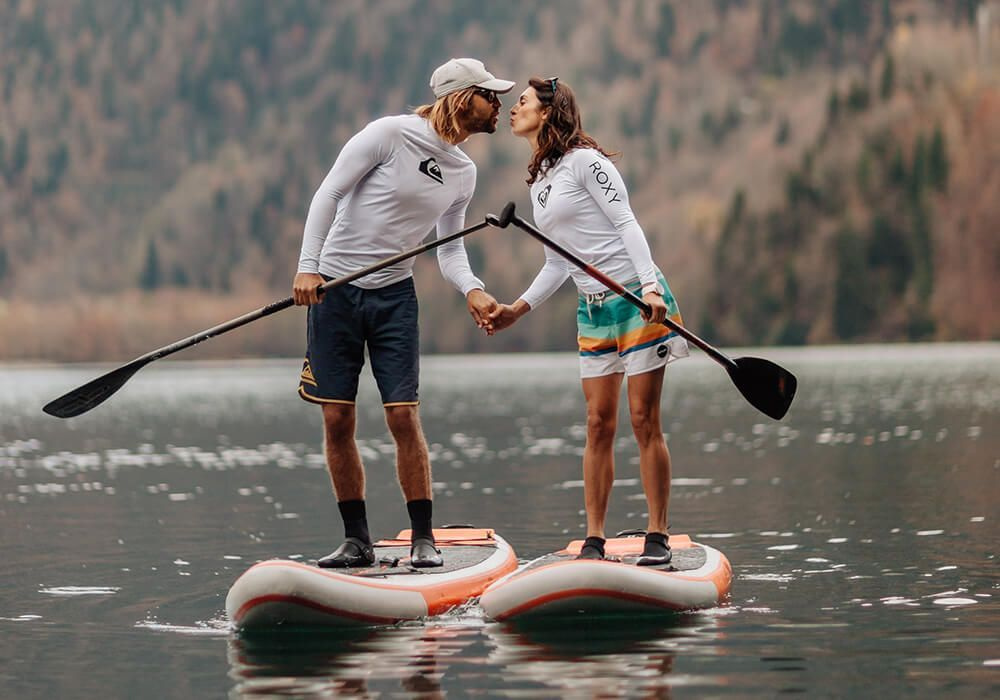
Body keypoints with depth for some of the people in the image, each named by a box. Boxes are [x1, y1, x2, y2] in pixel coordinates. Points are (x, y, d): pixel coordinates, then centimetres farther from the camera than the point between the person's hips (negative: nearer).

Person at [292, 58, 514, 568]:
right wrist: (309, 266, -19)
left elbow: (450, 249, 11)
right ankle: (356, 540, 8)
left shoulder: (463, 173, 8)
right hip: (334, 289, -4)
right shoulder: (391, 135, -11)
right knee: (337, 421, -2)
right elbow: (329, 193, -11)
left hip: (395, 295, 4)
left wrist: (471, 290, -10)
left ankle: (423, 538, 1)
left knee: (403, 416, -6)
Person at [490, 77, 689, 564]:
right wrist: (518, 309, 12)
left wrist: (651, 288, -24)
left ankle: (657, 537, -2)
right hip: (593, 308, 7)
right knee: (599, 423, 4)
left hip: (638, 300, -7)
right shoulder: (538, 182, 17)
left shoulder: (583, 160, -8)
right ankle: (593, 540, 4)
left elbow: (626, 223, -14)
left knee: (643, 419, -6)